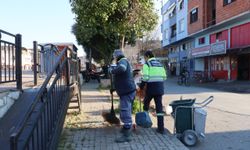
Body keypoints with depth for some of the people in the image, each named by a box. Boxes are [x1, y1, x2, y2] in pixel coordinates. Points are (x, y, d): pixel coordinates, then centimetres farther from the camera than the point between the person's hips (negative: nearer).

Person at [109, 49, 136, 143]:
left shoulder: (123, 61, -11)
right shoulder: (123, 62, 20)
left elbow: (122, 68, -37)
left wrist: (112, 71, -20)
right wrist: (114, 88, 28)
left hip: (127, 92, -11)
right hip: (127, 91, 11)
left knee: (125, 113, -7)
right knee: (126, 113, 24)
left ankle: (127, 135, -1)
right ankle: (126, 128, 41)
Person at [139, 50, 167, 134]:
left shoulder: (147, 64, -4)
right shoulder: (160, 64, 15)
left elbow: (145, 77, -15)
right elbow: (164, 77, 13)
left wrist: (141, 87, -2)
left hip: (151, 88, -5)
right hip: (160, 88, 5)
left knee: (146, 103, 19)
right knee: (159, 107, 5)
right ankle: (161, 128, 5)